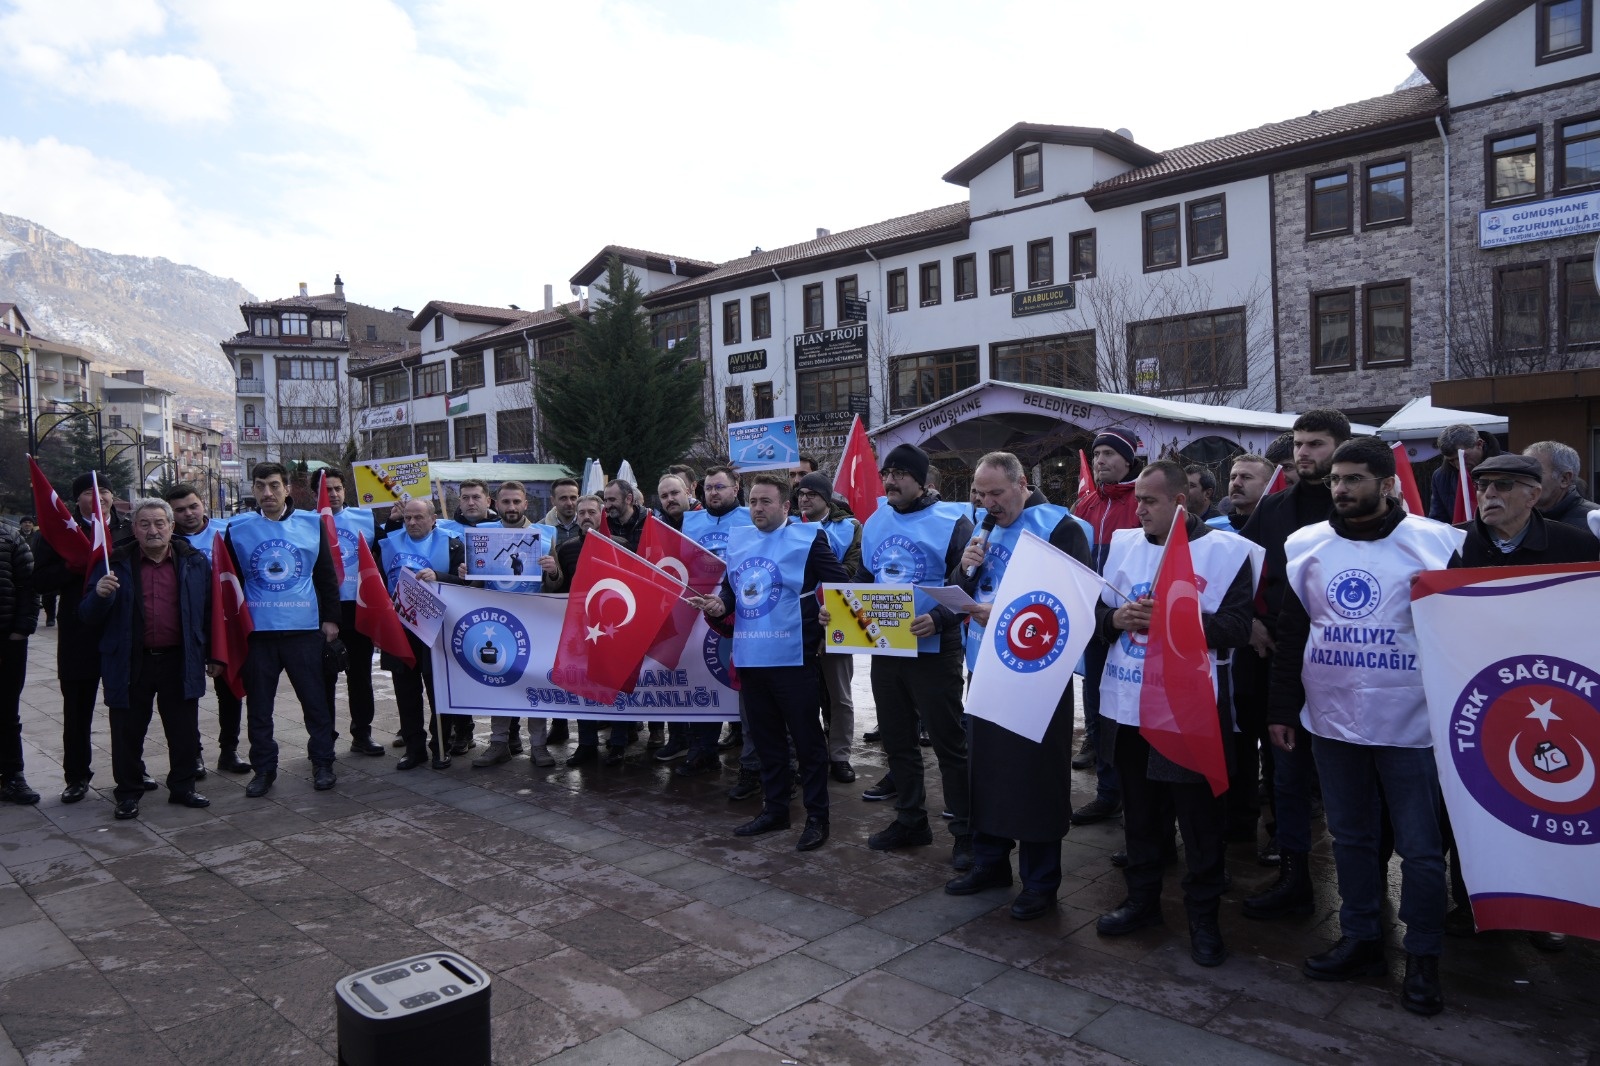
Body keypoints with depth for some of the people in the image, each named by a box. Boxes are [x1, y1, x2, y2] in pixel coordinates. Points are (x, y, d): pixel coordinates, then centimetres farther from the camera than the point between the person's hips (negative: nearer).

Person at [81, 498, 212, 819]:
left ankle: (182, 787, 24)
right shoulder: (118, 564, 0)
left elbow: (208, 611, 8)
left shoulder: (195, 563, 2)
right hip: (131, 664, 0)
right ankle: (128, 794, 23)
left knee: (185, 732, 9)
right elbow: (90, 618, 0)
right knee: (128, 733, 8)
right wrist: (100, 594, -22)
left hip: (180, 662, 1)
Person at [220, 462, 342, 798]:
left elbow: (326, 575, 6)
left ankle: (323, 764, 16)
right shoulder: (237, 528, 3)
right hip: (257, 631, 1)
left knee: (315, 699, 4)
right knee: (258, 704, 8)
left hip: (304, 630, -1)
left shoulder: (311, 523, 3)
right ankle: (263, 768, 21)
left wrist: (330, 617, 2)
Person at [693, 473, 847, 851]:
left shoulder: (808, 537, -6)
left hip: (792, 657, -6)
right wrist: (718, 603, -2)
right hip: (749, 656, 6)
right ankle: (775, 809, 29)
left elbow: (841, 586, -6)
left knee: (806, 738, 2)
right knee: (764, 736, 16)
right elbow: (730, 587, 19)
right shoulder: (737, 539, 12)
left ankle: (817, 817, 13)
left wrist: (825, 633, -10)